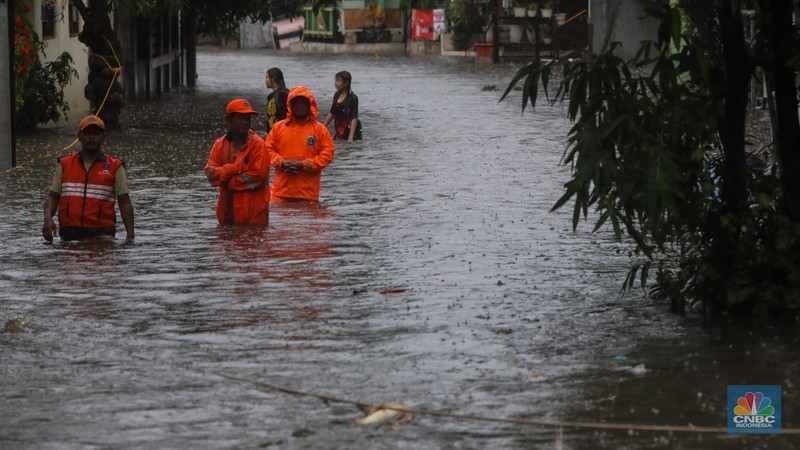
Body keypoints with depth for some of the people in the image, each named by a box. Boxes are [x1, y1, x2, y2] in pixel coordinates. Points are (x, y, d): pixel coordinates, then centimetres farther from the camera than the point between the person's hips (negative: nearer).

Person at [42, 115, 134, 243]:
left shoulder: (114, 168, 8)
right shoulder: (64, 165, 13)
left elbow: (125, 203, 6)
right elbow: (53, 197, 13)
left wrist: (130, 235, -4)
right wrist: (48, 218, -8)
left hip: (101, 234, -2)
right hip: (69, 234, 2)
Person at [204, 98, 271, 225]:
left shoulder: (257, 144, -5)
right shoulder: (219, 145, 9)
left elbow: (259, 175, -15)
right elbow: (210, 173, -1)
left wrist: (230, 182, -10)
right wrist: (235, 168, -15)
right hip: (228, 212, 5)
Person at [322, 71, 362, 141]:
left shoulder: (353, 98, -15)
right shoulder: (337, 95, 6)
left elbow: (354, 118, -20)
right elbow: (331, 113, 16)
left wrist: (351, 137, -27)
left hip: (351, 131, -7)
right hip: (339, 132, 7)